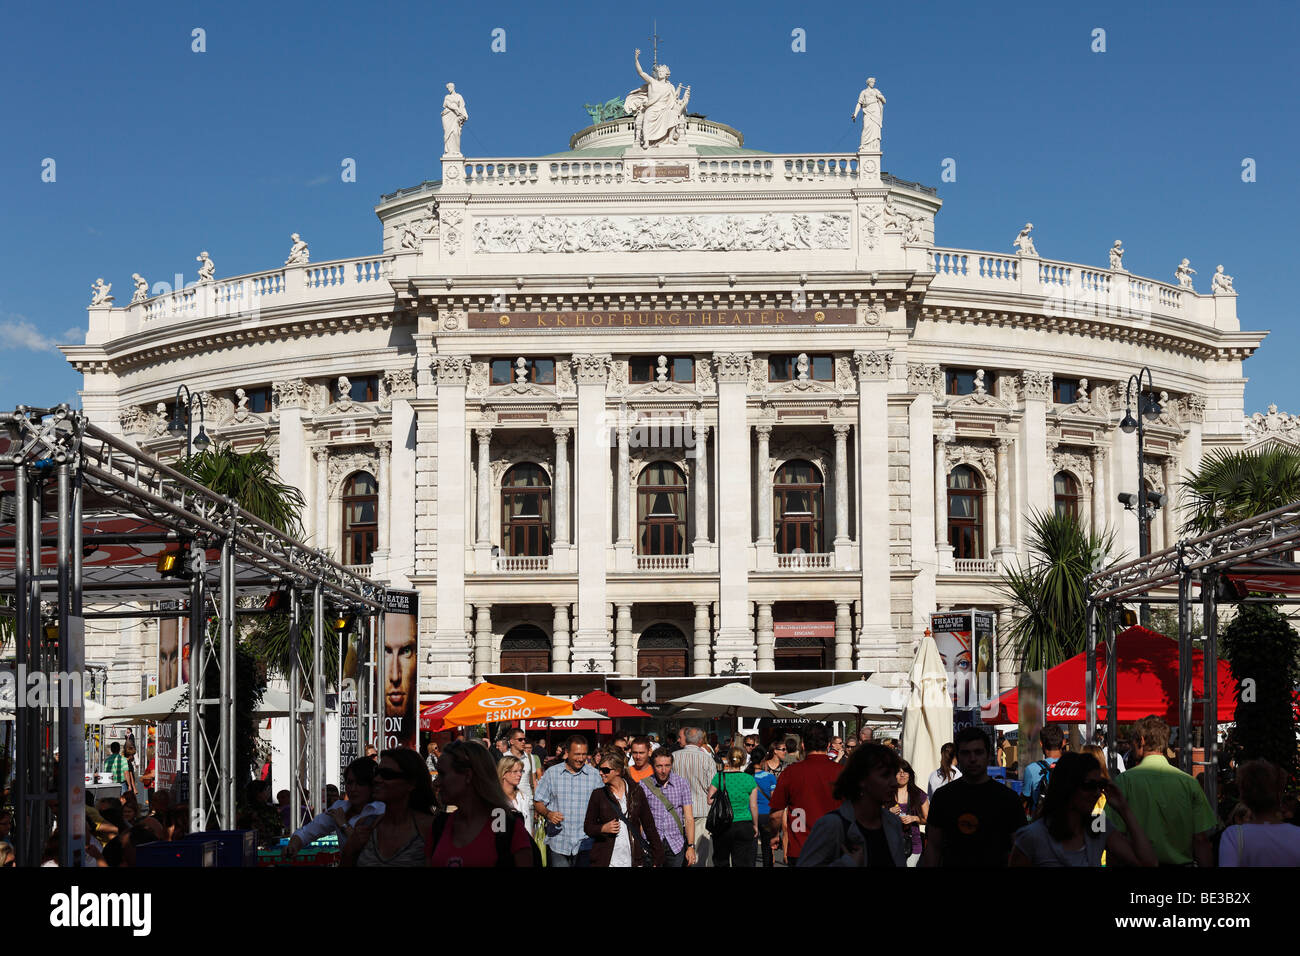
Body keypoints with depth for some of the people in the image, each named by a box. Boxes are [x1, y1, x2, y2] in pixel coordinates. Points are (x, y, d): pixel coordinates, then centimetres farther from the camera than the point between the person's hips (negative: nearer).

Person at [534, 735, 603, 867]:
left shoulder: (594, 774, 5)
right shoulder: (552, 773, 3)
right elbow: (538, 802, 8)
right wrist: (548, 813, -13)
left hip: (584, 841, 0)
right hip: (558, 841, 0)